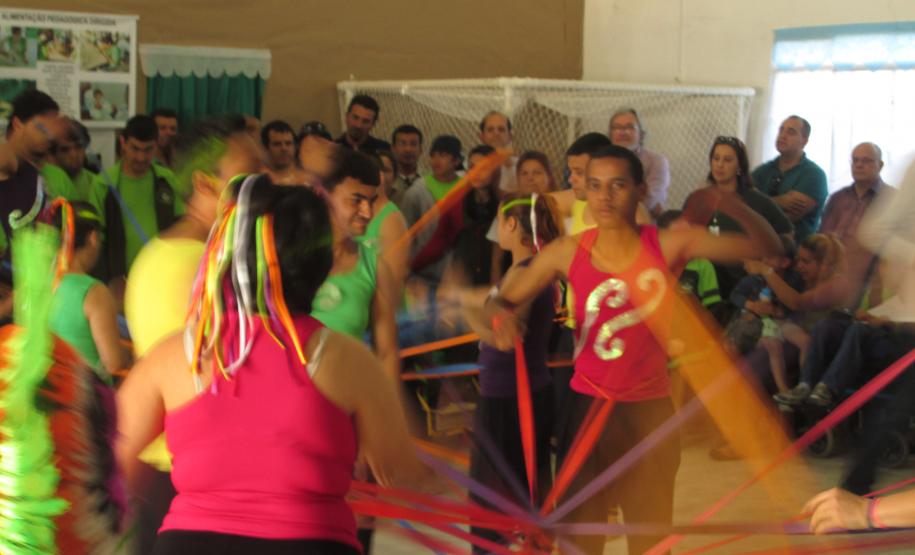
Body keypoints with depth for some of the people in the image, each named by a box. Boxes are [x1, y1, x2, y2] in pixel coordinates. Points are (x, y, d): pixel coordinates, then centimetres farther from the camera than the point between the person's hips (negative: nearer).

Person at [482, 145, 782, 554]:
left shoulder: (669, 245, -10)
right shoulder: (568, 252, -7)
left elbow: (767, 248, -12)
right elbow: (503, 300, 0)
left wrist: (731, 205, -31)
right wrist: (500, 314, -24)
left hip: (650, 409, -1)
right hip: (588, 406, 1)